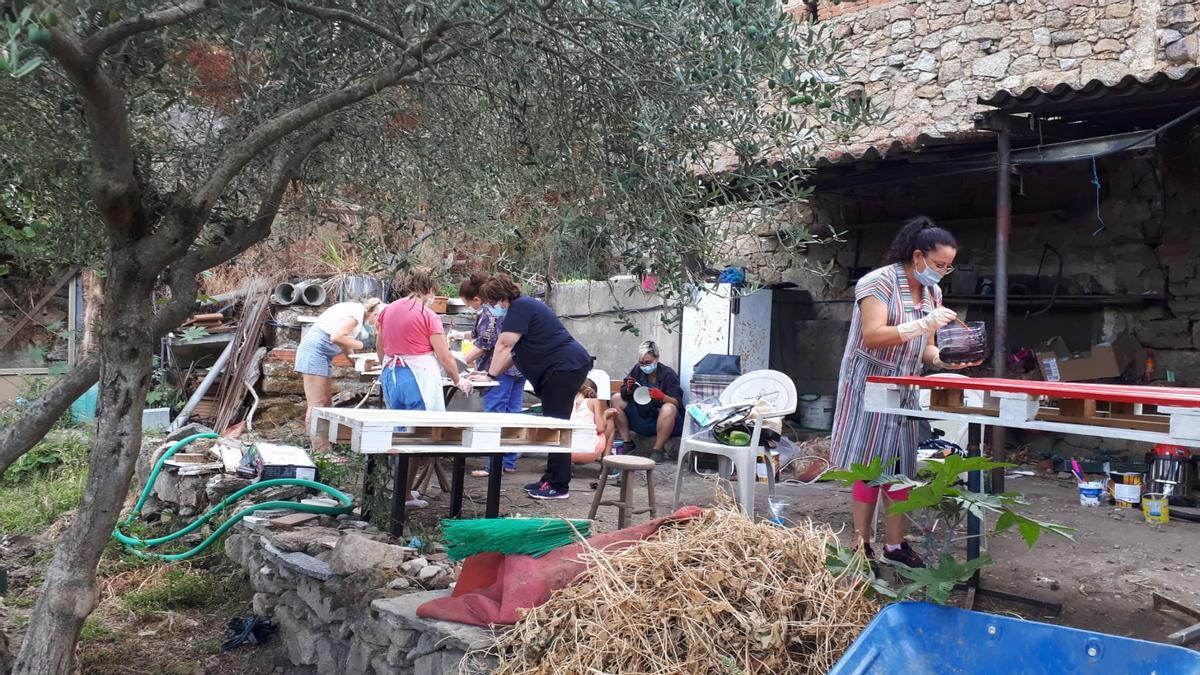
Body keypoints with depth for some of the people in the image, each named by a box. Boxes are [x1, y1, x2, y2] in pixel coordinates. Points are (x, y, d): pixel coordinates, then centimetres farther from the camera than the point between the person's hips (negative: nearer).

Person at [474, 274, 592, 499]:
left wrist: (491, 375, -9)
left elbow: (504, 346, -16)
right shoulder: (521, 308, 19)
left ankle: (559, 486, -6)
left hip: (566, 366, -11)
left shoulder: (520, 307, -12)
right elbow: (513, 352, 22)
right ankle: (551, 479, 20)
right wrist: (493, 373, 15)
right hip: (561, 368, 11)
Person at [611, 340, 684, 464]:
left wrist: (662, 397, -39)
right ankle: (626, 443, -2)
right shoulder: (637, 370, -1)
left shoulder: (668, 374, -14)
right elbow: (625, 396, 3)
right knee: (616, 400, -6)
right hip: (641, 416, 5)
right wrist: (628, 390, -20)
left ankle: (657, 450, -22)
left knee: (669, 409, -36)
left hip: (660, 419, -5)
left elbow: (677, 402, -20)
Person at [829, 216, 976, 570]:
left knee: (901, 468, 7)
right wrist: (923, 324, -28)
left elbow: (923, 348, 13)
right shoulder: (880, 282, -13)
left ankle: (895, 545, 16)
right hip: (870, 384, -7)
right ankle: (862, 546, 4)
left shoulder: (932, 292, 11)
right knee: (869, 466, -4)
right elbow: (872, 336, -23)